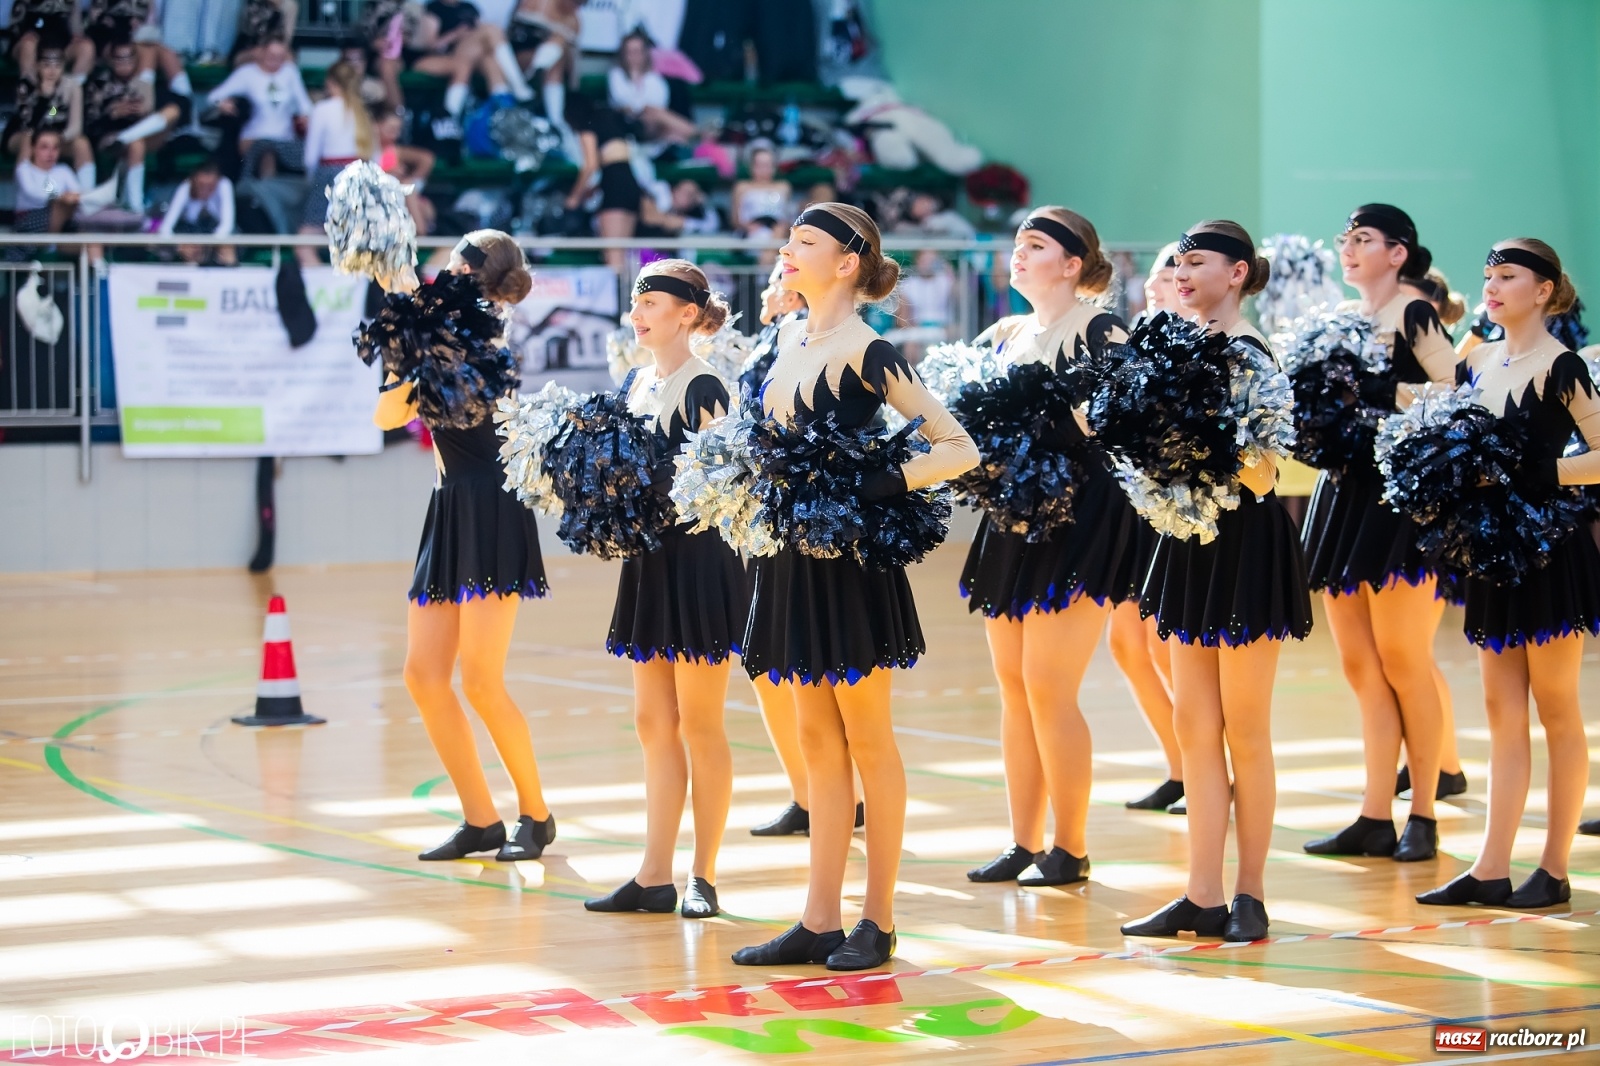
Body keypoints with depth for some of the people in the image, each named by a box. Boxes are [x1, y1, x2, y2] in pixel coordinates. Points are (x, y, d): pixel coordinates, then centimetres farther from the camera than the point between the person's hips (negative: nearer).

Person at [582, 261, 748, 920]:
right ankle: (655, 878, 14)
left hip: (699, 561, -8)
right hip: (648, 559, 8)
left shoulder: (703, 388, -11)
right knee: (653, 723, 10)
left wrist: (649, 486, -26)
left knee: (699, 724, 0)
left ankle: (704, 877, 8)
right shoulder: (636, 383, 12)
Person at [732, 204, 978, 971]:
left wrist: (884, 485, -23)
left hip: (852, 558, -8)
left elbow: (961, 449, -15)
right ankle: (820, 922, 15)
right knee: (816, 739, 10)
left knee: (866, 736, 1)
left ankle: (878, 921, 9)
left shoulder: (867, 353, -12)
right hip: (793, 554, 8)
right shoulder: (788, 339, 10)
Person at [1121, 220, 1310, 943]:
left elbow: (1260, 475, -19)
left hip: (1247, 545, -8)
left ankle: (1250, 896, 10)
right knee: (1193, 726, 8)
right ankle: (1203, 896, 13)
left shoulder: (1248, 357, -13)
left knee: (1244, 731, 0)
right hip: (1191, 540, 8)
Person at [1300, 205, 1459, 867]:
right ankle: (1375, 819, 10)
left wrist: (1397, 394, -22)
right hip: (1345, 490, 7)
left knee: (1401, 659, -4)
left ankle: (1423, 818, 4)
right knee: (1359, 663, 7)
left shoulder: (1414, 316, -7)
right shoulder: (1339, 318, 14)